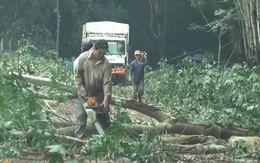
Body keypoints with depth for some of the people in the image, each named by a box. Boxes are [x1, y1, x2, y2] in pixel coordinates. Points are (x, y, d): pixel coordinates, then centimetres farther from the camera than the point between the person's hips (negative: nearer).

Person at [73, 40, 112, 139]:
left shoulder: (106, 64, -19)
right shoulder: (82, 58, -19)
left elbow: (107, 82, -20)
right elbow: (77, 75, -12)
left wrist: (106, 99, -27)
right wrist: (82, 91, -15)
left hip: (99, 93, 1)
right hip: (84, 92, -1)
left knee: (102, 114, 7)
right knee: (81, 114, -4)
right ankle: (80, 136, 3)